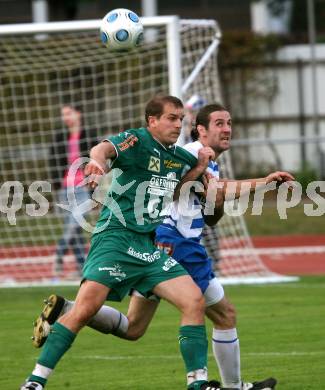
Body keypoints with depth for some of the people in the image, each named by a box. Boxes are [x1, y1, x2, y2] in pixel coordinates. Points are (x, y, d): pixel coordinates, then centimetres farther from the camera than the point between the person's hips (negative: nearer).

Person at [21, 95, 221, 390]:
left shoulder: (179, 157, 14)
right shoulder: (136, 141, -7)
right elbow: (105, 148, -27)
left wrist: (201, 166, 9)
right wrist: (98, 160, -53)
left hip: (151, 246, 7)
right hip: (116, 238, -7)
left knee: (195, 301, -8)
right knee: (86, 307, -20)